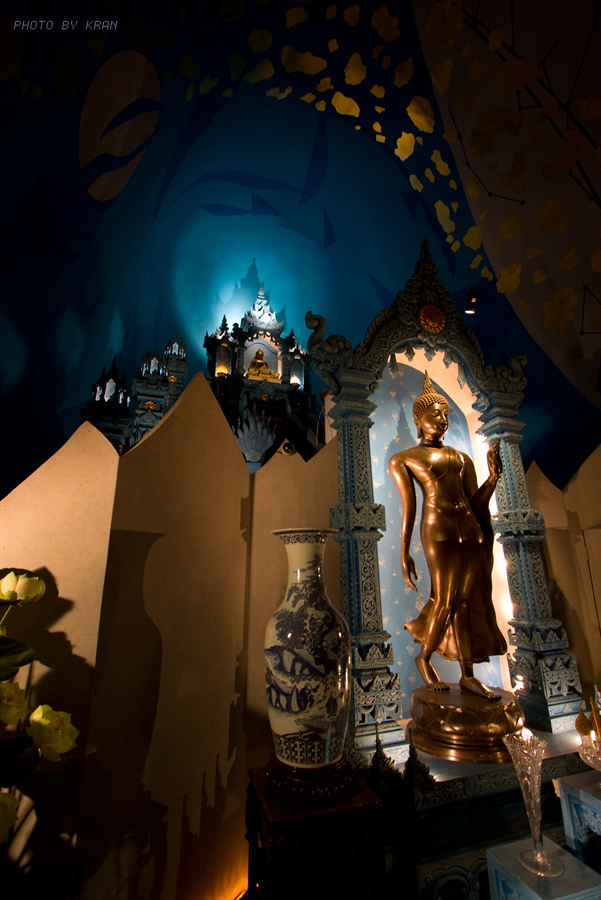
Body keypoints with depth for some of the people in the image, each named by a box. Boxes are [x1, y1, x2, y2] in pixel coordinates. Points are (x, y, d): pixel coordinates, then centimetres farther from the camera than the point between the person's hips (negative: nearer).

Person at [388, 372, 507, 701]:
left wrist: (494, 476, -1)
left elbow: (476, 504, 14)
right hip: (439, 528, -5)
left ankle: (468, 675, 22)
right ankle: (424, 657, 23)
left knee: (468, 600, 8)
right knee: (447, 601, -3)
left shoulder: (461, 458, 19)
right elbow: (408, 506, -3)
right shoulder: (404, 459, 5)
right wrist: (403, 553, -8)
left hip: (471, 529, 6)